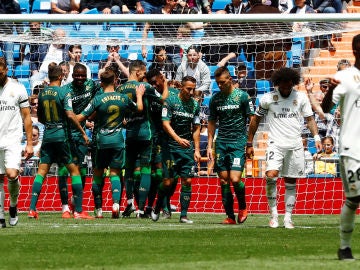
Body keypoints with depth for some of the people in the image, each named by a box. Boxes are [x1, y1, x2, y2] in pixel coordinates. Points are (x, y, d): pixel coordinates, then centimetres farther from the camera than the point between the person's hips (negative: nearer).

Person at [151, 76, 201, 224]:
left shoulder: (195, 105, 9)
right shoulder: (170, 101, -6)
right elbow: (165, 123, -11)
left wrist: (197, 150, 9)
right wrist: (178, 139, -25)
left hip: (188, 147, 4)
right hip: (171, 146, -4)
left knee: (187, 181, -3)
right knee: (168, 181, -5)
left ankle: (184, 215, 1)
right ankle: (157, 209, 18)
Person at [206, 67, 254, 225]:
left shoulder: (242, 96, -2)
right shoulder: (215, 99, 10)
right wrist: (210, 145, 12)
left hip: (238, 142, -4)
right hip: (221, 143, 4)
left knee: (235, 179, -15)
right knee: (224, 180, 1)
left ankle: (243, 207, 10)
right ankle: (230, 216, 6)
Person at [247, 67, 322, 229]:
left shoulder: (301, 98, 4)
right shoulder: (268, 98, 0)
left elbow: (309, 119, 11)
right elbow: (255, 120, 10)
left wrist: (316, 137, -5)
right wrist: (249, 144, 9)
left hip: (295, 146, 2)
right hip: (275, 144, -2)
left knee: (291, 182, 6)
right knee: (271, 176, -21)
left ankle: (288, 217, 14)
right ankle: (273, 213, -8)